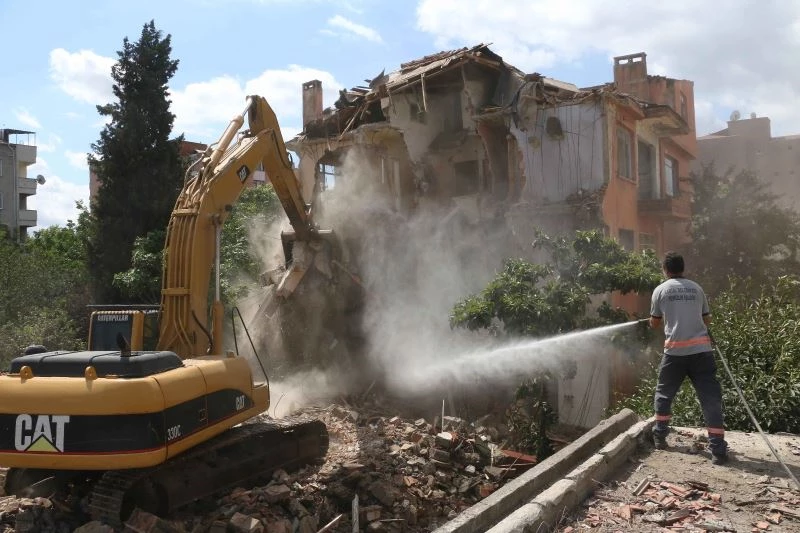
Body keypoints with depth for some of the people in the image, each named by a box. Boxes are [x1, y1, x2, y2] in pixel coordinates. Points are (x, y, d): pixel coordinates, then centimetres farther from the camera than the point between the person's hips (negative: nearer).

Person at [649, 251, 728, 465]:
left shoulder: (660, 290, 4)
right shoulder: (697, 288, 11)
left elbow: (655, 323, 12)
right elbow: (706, 319, 19)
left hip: (675, 350, -1)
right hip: (701, 349, 1)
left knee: (664, 394, 18)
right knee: (711, 398, 2)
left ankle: (659, 437, 24)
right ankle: (718, 450, -2)